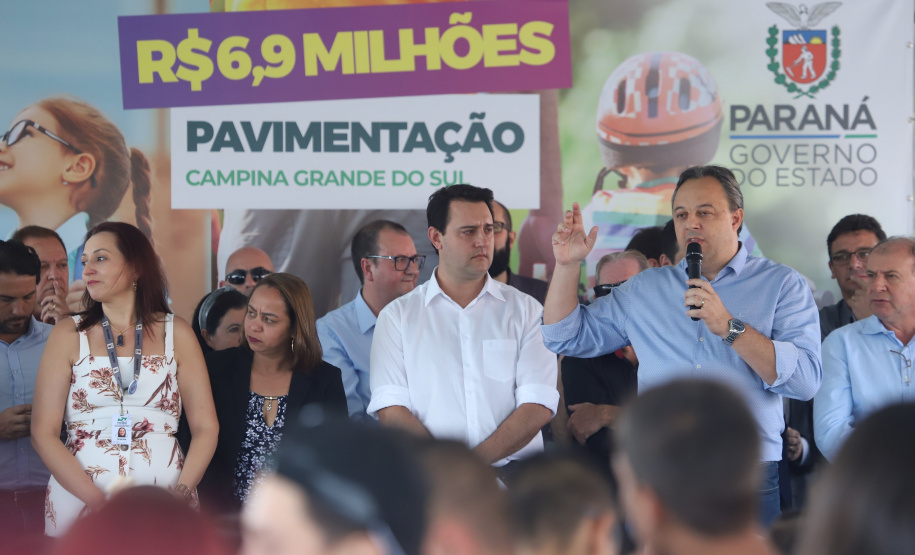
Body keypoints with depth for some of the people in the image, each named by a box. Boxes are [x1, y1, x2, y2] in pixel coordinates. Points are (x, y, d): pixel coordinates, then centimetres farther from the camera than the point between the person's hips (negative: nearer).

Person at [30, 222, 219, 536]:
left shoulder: (176, 333, 6)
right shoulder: (68, 335, 4)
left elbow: (206, 427, 3)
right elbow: (43, 433, -3)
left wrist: (182, 493, -14)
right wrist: (97, 500, -16)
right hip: (79, 502, 0)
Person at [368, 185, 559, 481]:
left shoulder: (524, 310, 13)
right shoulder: (397, 316, 12)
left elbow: (538, 406, 2)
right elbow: (391, 410, 1)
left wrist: (476, 460, -13)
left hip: (514, 471, 1)